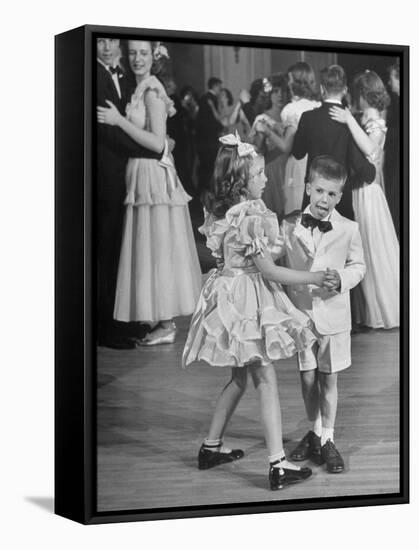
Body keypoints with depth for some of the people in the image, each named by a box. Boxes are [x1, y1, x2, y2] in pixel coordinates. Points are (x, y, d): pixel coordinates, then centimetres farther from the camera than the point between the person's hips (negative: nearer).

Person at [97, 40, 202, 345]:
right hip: (142, 174, 9)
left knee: (158, 248, -4)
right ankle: (163, 319, 19)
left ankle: (166, 326, 2)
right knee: (150, 250, 12)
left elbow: (157, 143, -19)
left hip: (154, 177, -9)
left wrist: (119, 120, -20)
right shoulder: (141, 89, 14)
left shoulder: (151, 90, -13)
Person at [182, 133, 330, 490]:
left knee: (240, 377, 21)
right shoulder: (249, 218, -22)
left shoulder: (223, 212, 5)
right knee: (266, 380, -4)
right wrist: (314, 277, -12)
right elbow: (269, 271, -19)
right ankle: (278, 465, -3)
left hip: (231, 296, 9)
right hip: (248, 301, -9)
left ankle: (212, 447, 30)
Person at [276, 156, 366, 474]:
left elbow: (358, 266, 3)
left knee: (329, 379, 7)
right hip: (301, 312, 1)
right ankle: (315, 431, 31)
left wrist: (342, 278, -15)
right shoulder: (290, 226, -2)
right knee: (307, 378, 10)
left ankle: (328, 439, 19)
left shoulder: (348, 229, -6)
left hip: (333, 314, -1)